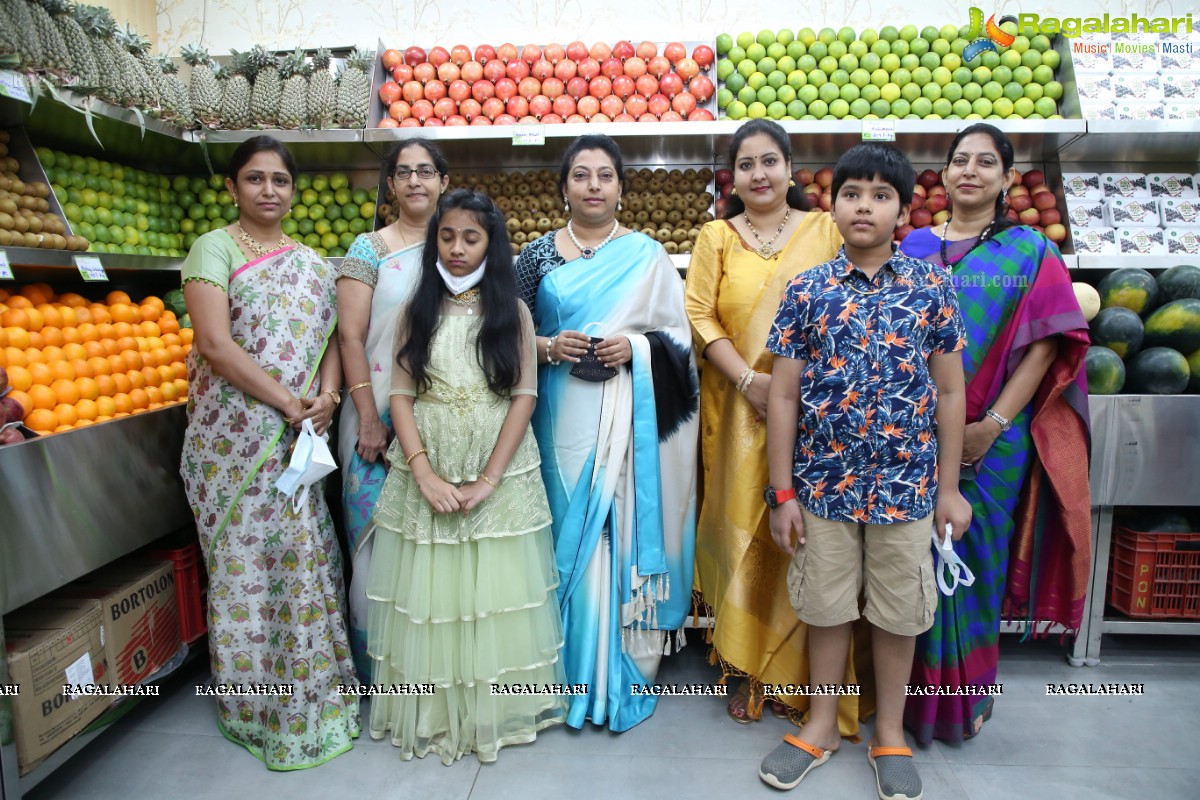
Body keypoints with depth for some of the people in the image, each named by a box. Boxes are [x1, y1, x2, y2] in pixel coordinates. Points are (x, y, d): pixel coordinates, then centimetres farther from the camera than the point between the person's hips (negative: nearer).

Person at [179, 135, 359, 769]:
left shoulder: (311, 262, 15)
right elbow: (215, 344, -13)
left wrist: (326, 396, -10)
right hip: (233, 435, -4)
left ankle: (312, 690, 26)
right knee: (247, 560, 3)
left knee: (305, 556, 9)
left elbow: (331, 337, 8)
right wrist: (286, 400, -16)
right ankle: (257, 706, 20)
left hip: (299, 435, 5)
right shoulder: (215, 249, -1)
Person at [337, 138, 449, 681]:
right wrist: (369, 418, -10)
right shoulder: (369, 248, 2)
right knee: (376, 531, 2)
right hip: (379, 414, -2)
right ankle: (376, 664, 19)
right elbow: (350, 337, -3)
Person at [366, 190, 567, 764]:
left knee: (496, 586, 4)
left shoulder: (512, 311, 3)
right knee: (428, 588, 6)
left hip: (499, 468, -1)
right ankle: (431, 712, 25)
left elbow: (524, 395, -4)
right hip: (426, 469, 2)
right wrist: (424, 472, -12)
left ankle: (497, 708, 23)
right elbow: (401, 394, 2)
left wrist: (488, 479, -13)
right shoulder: (418, 311, 8)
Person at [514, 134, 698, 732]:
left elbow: (678, 339, 6)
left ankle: (626, 676, 19)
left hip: (630, 417, -1)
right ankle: (581, 676, 22)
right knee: (572, 532, 4)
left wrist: (636, 347, -12)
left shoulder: (647, 255, 7)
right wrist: (548, 347, -11)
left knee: (626, 529, 1)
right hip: (565, 416, 1)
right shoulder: (539, 255, 9)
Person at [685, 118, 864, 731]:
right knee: (744, 530, 4)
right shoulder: (716, 236, 9)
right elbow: (700, 315, 0)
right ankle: (748, 670, 22)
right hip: (739, 409, 0)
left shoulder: (824, 231, 7)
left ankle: (793, 669, 23)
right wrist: (749, 379, -13)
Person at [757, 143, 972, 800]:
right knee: (826, 606, 15)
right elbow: (783, 395, -3)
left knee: (897, 612, 14)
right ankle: (823, 724, 36)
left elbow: (950, 392, 2)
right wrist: (782, 492, -5)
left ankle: (890, 733, 37)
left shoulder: (931, 288, -2)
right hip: (823, 482, 0)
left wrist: (949, 488, 1)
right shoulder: (806, 291, -3)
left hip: (907, 484, 0)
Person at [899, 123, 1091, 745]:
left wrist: (993, 424, -13)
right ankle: (919, 689, 25)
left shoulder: (1031, 251, 3)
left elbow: (1046, 345, -4)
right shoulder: (915, 247, 8)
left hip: (993, 437, -1)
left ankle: (967, 695, 28)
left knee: (976, 556, 8)